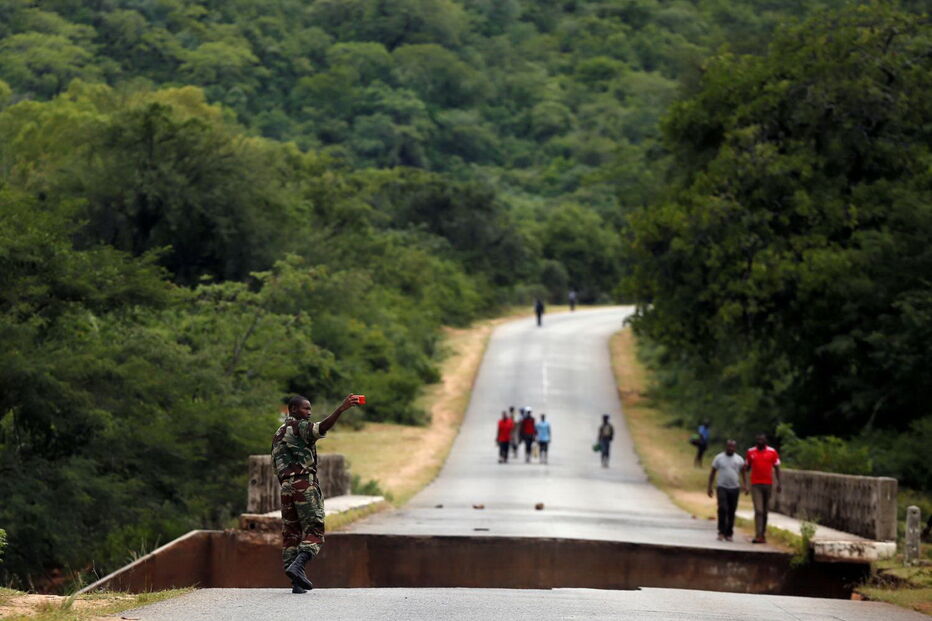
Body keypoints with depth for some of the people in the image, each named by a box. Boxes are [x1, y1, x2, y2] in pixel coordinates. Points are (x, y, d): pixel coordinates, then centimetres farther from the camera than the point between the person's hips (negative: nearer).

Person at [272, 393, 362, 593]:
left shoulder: (278, 434, 23)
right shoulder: (300, 427, -3)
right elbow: (322, 427, -23)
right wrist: (341, 409, -32)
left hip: (286, 486, 8)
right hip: (305, 484, -8)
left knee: (291, 533, 6)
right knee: (314, 531, -6)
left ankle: (296, 582, 2)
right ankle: (297, 566, -27)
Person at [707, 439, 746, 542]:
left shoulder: (739, 459, 7)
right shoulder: (719, 458, 4)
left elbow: (743, 472, 9)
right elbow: (712, 472, 7)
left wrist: (745, 484, -8)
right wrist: (709, 487, 2)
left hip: (734, 488, 2)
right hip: (722, 487, -2)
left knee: (731, 512, 4)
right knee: (723, 509, -16)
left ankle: (729, 533, 12)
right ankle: (721, 532, -11)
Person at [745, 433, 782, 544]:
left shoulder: (772, 452, 3)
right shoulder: (750, 452, 5)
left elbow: (777, 468, 6)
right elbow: (747, 467, 13)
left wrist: (779, 483, -1)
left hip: (768, 484, 1)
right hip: (755, 484, -1)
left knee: (765, 511, 9)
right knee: (758, 510, -11)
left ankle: (763, 534, 17)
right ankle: (758, 536, -18)